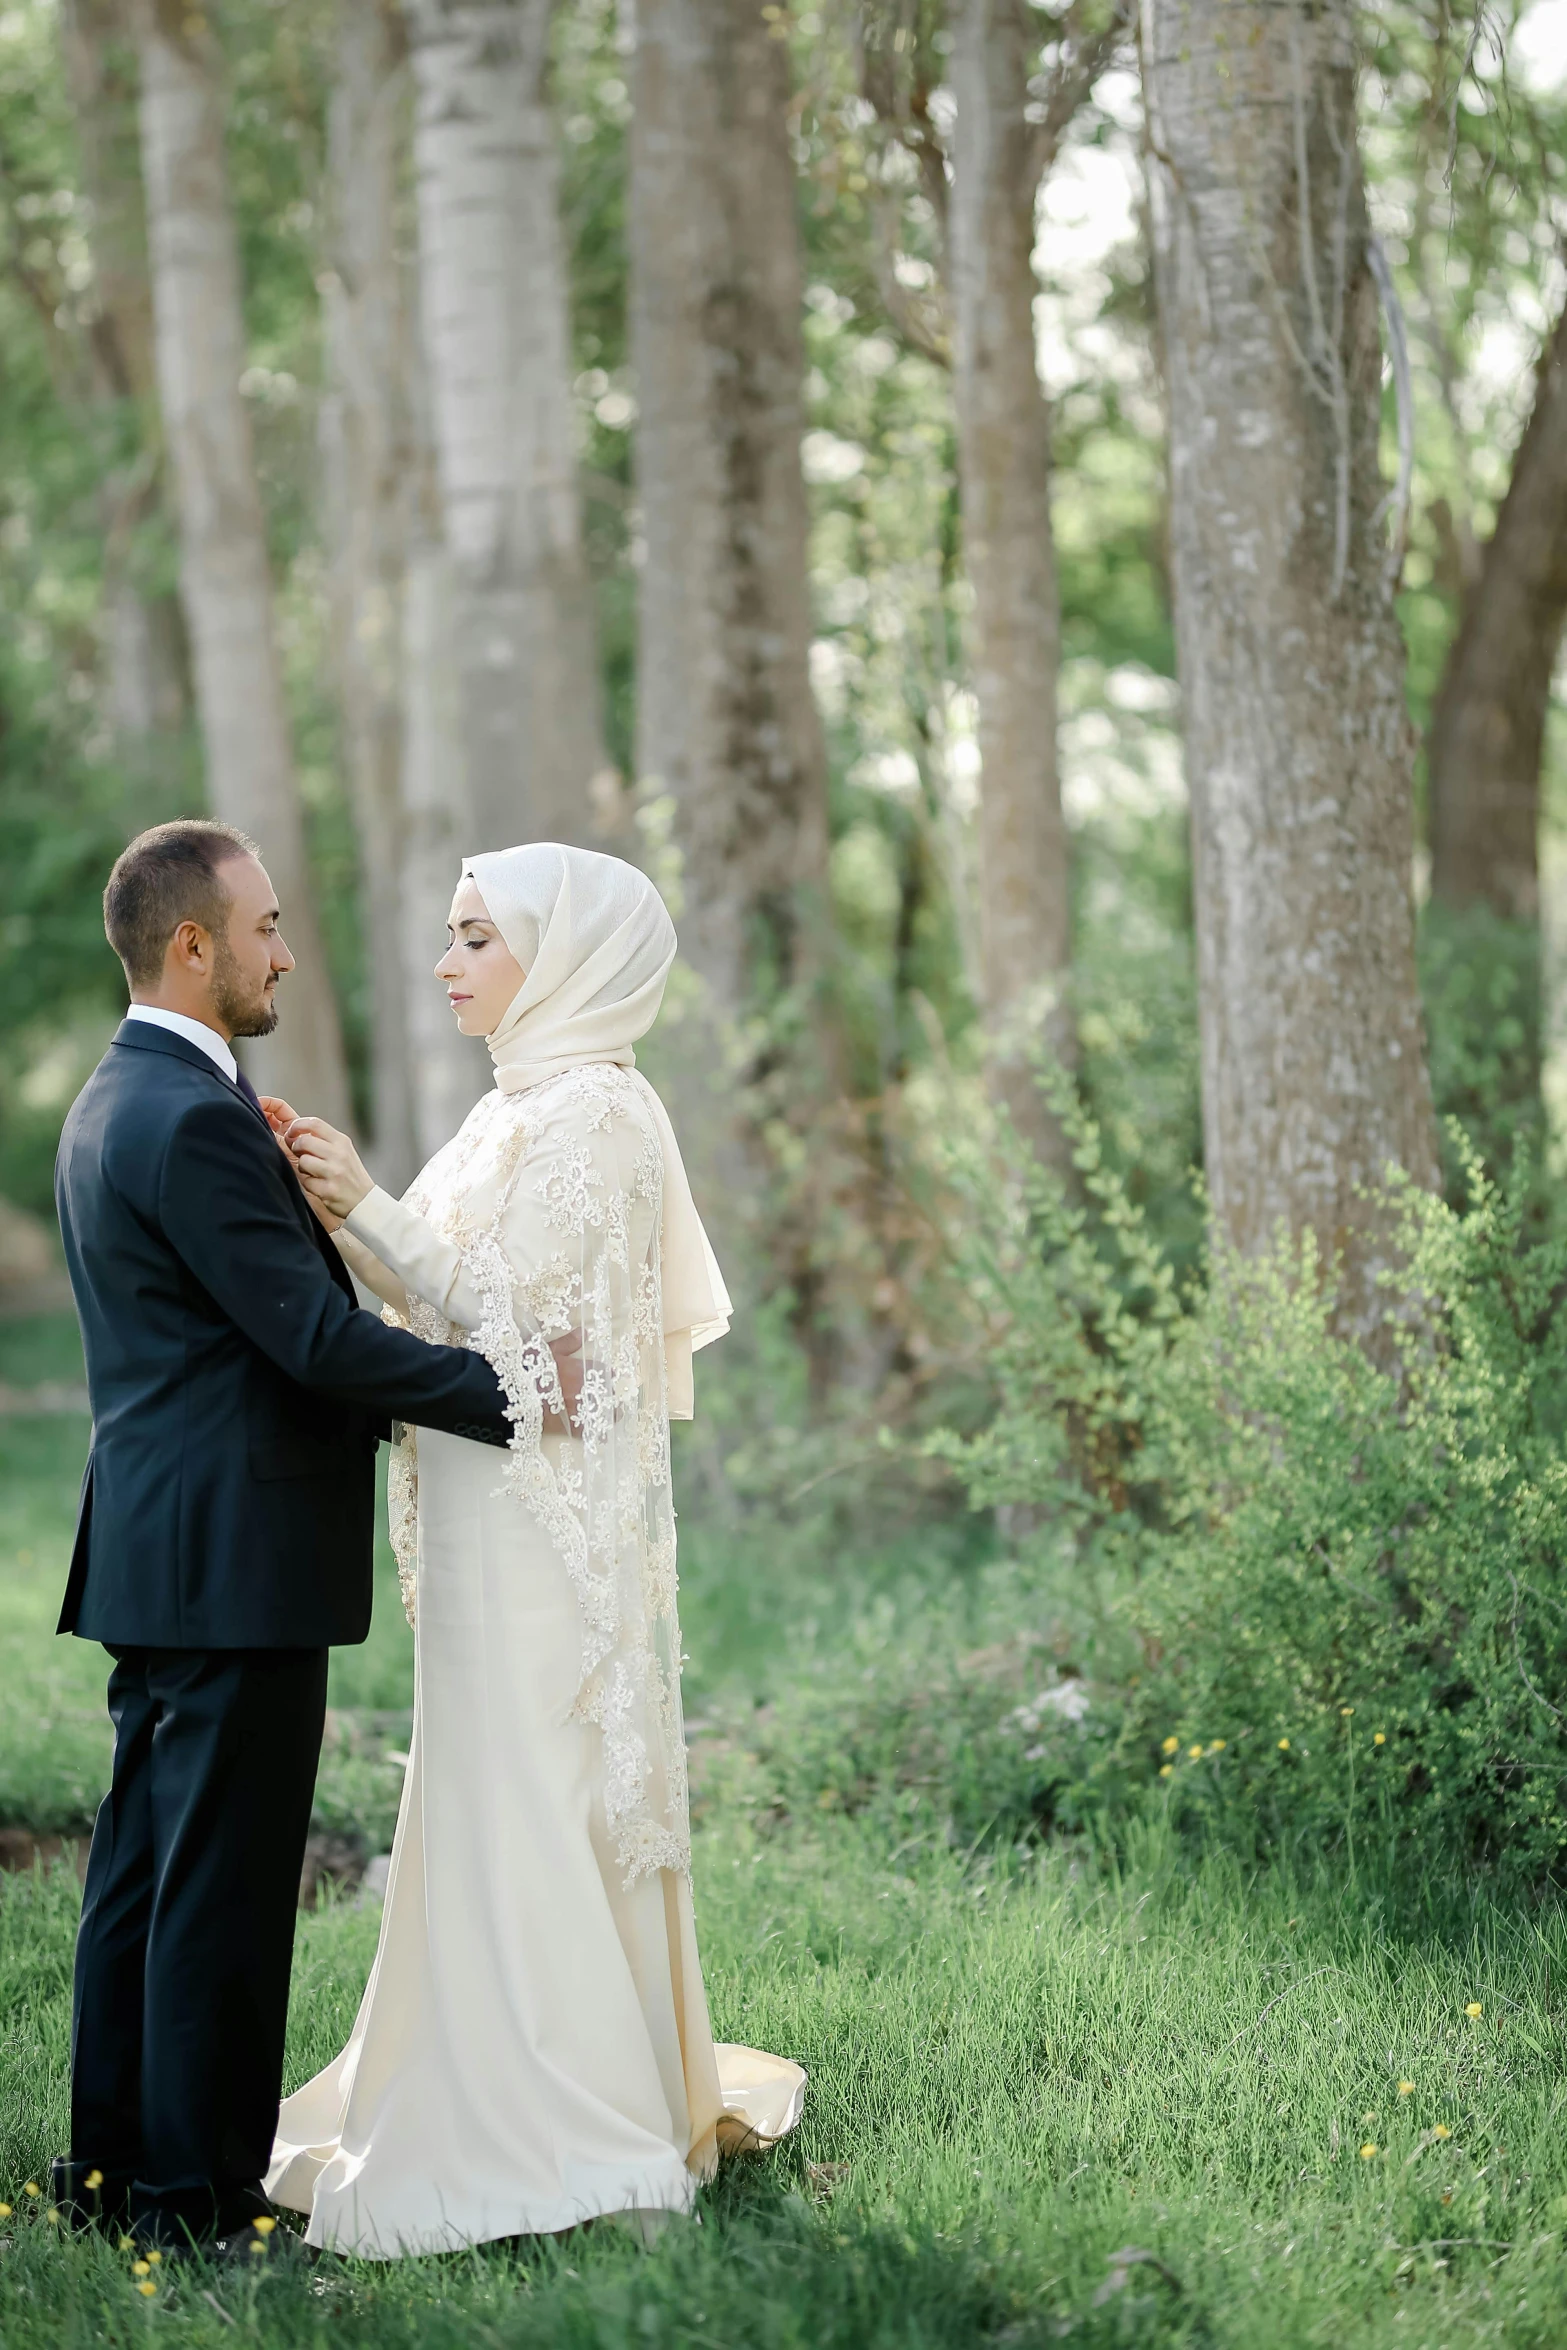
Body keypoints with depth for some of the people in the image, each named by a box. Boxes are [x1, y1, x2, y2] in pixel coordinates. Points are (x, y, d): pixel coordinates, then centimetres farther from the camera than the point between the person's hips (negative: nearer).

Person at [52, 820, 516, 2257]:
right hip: (235, 1560, -10)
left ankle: (116, 2165, 24)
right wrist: (511, 1394, -15)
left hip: (158, 1549, 10)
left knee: (145, 1868, 15)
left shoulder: (115, 1102, 14)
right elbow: (317, 1336, -20)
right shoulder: (196, 1119, -18)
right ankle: (199, 2200, 4)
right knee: (224, 1886, -3)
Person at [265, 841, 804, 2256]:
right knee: (504, 1799, 14)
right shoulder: (531, 1103, 15)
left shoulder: (592, 1113, -14)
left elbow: (522, 1329, -18)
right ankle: (596, 2086, 24)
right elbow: (466, 1307, 13)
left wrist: (369, 1207, -19)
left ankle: (553, 2137, 3)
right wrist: (343, 1210, 5)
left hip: (542, 1517, -10)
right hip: (497, 1517, 10)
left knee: (530, 1806, -5)